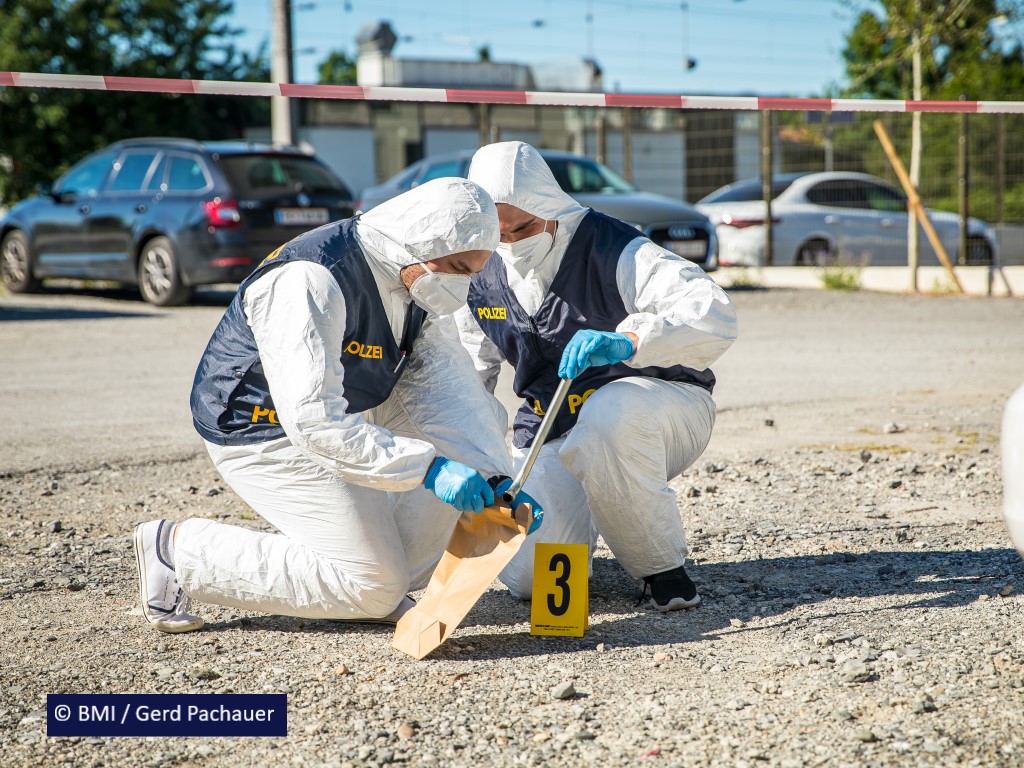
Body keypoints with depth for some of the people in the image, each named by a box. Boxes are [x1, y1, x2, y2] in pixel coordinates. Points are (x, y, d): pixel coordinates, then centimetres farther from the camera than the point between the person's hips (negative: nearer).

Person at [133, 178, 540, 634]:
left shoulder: (418, 279, -5)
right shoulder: (310, 282, -32)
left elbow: (446, 388, -9)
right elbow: (314, 421, -38)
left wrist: (495, 480, -23)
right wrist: (428, 468, -42)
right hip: (262, 431, -9)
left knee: (482, 416, 1)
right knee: (373, 589, -11)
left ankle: (391, 569, 4)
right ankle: (178, 549, -3)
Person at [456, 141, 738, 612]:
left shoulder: (612, 250, -21)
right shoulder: (481, 277, -3)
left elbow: (715, 316, -34)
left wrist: (629, 342, -51)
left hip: (664, 406, -4)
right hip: (554, 436, 5)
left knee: (610, 412, -42)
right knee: (526, 576, -17)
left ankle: (663, 570, -20)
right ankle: (580, 519, 22)